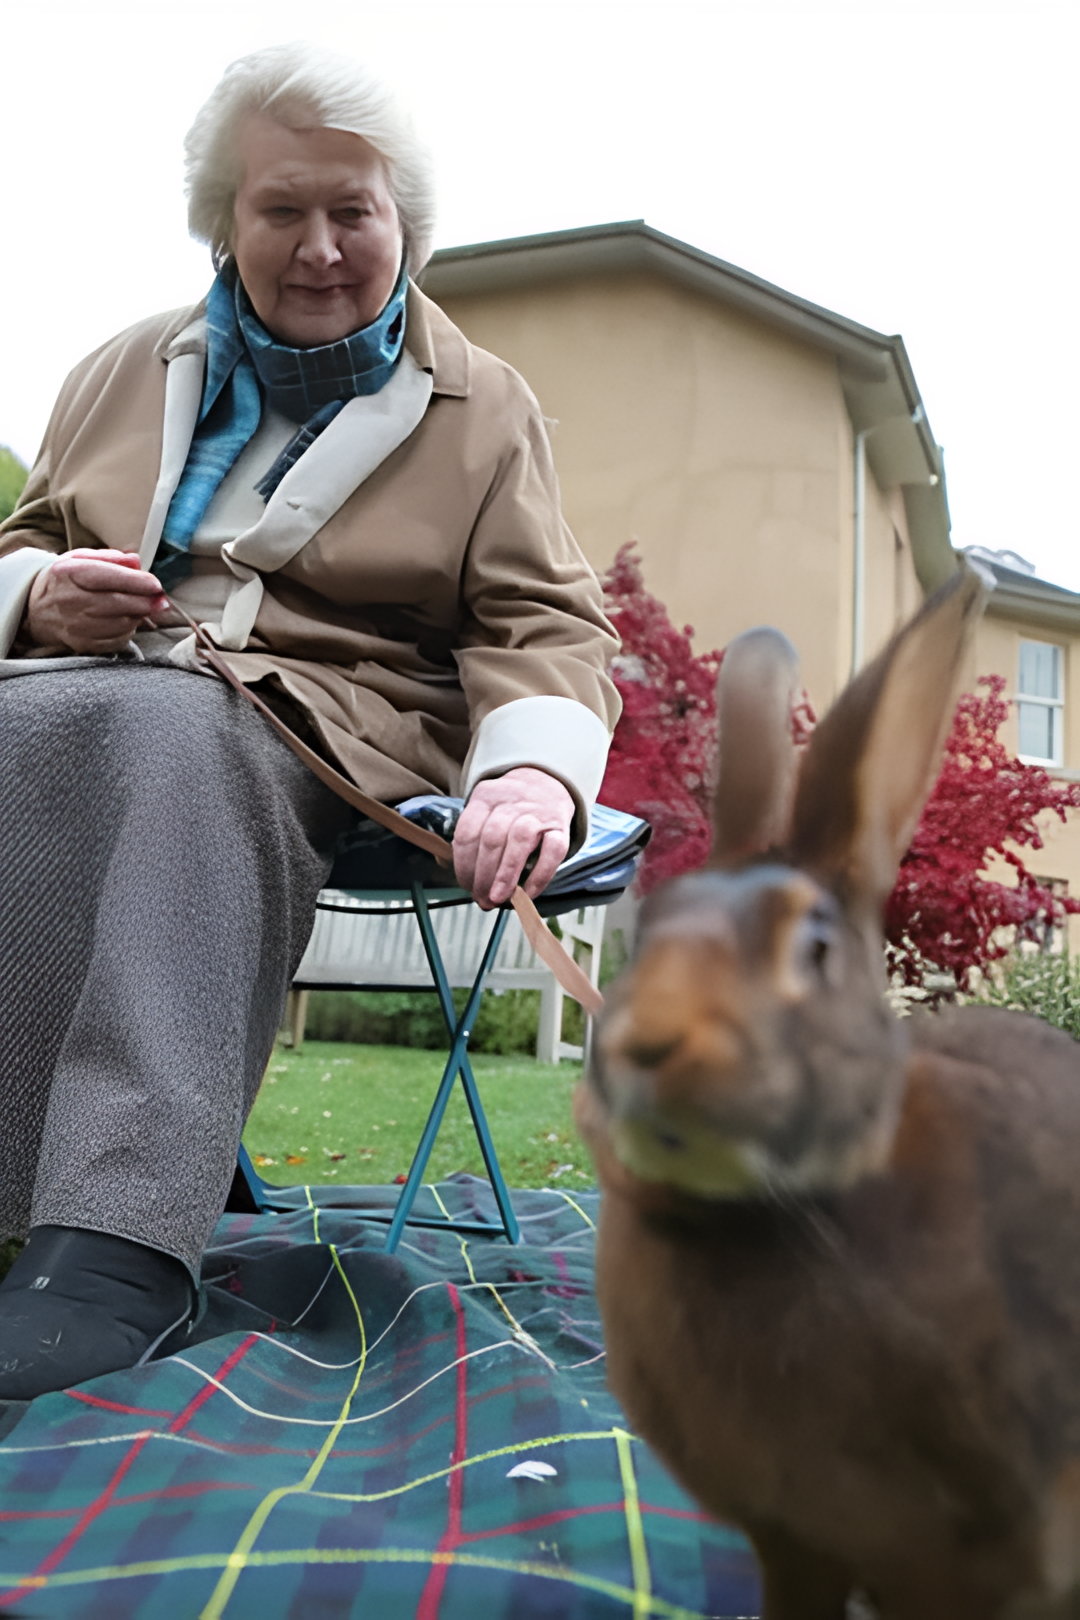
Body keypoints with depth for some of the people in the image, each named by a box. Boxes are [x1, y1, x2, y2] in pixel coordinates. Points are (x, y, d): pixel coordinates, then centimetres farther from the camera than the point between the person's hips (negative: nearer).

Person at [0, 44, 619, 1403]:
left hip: (323, 720, -3)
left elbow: (542, 625, 5)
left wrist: (536, 769, -19)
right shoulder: (130, 371, 24)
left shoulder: (481, 409, 13)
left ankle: (118, 1240, -48)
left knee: (182, 741, -39)